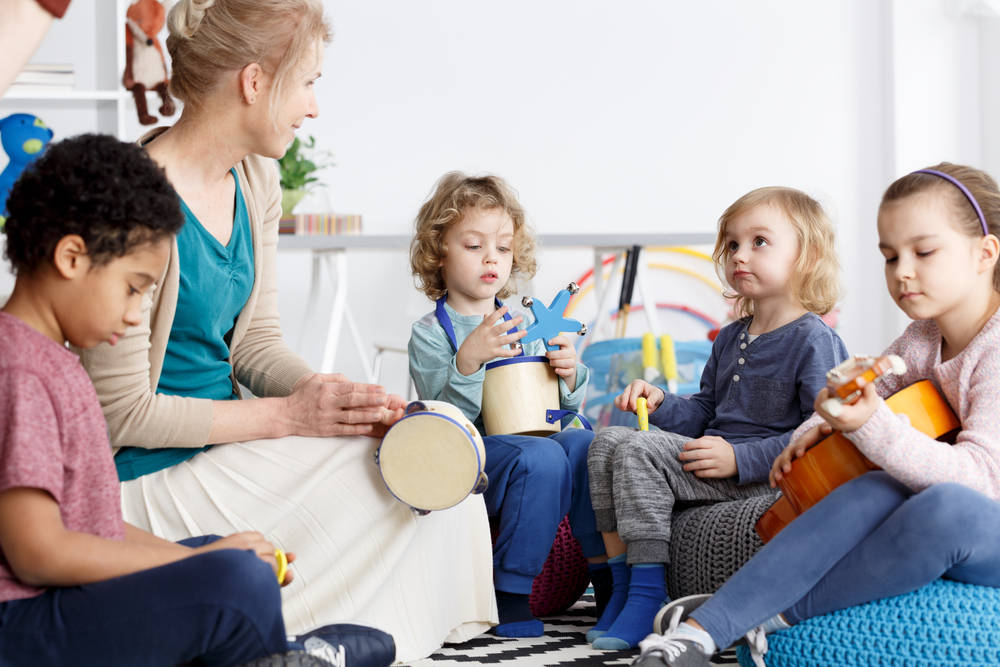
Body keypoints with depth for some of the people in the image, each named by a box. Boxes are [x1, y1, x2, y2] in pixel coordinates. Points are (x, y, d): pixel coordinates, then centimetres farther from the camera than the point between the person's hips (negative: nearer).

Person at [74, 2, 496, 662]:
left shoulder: (256, 182, 6)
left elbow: (254, 341, 10)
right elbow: (122, 410, -20)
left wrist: (346, 399, -10)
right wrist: (287, 416, -19)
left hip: (226, 441, 9)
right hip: (156, 478, -9)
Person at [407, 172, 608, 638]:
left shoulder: (523, 328, 17)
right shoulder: (429, 334, 2)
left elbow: (561, 408, 17)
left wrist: (568, 377, -6)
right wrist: (468, 360, -27)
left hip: (534, 437, 5)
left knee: (584, 444, -25)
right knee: (541, 457, -33)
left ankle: (607, 572, -19)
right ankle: (511, 593, -24)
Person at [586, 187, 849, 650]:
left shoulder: (815, 342, -11)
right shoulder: (730, 339, 18)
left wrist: (741, 459, -23)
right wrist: (661, 404, 3)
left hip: (764, 474, -9)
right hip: (716, 456, 9)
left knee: (640, 451, -24)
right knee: (608, 439, -3)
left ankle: (647, 596, -20)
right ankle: (621, 581, -4)